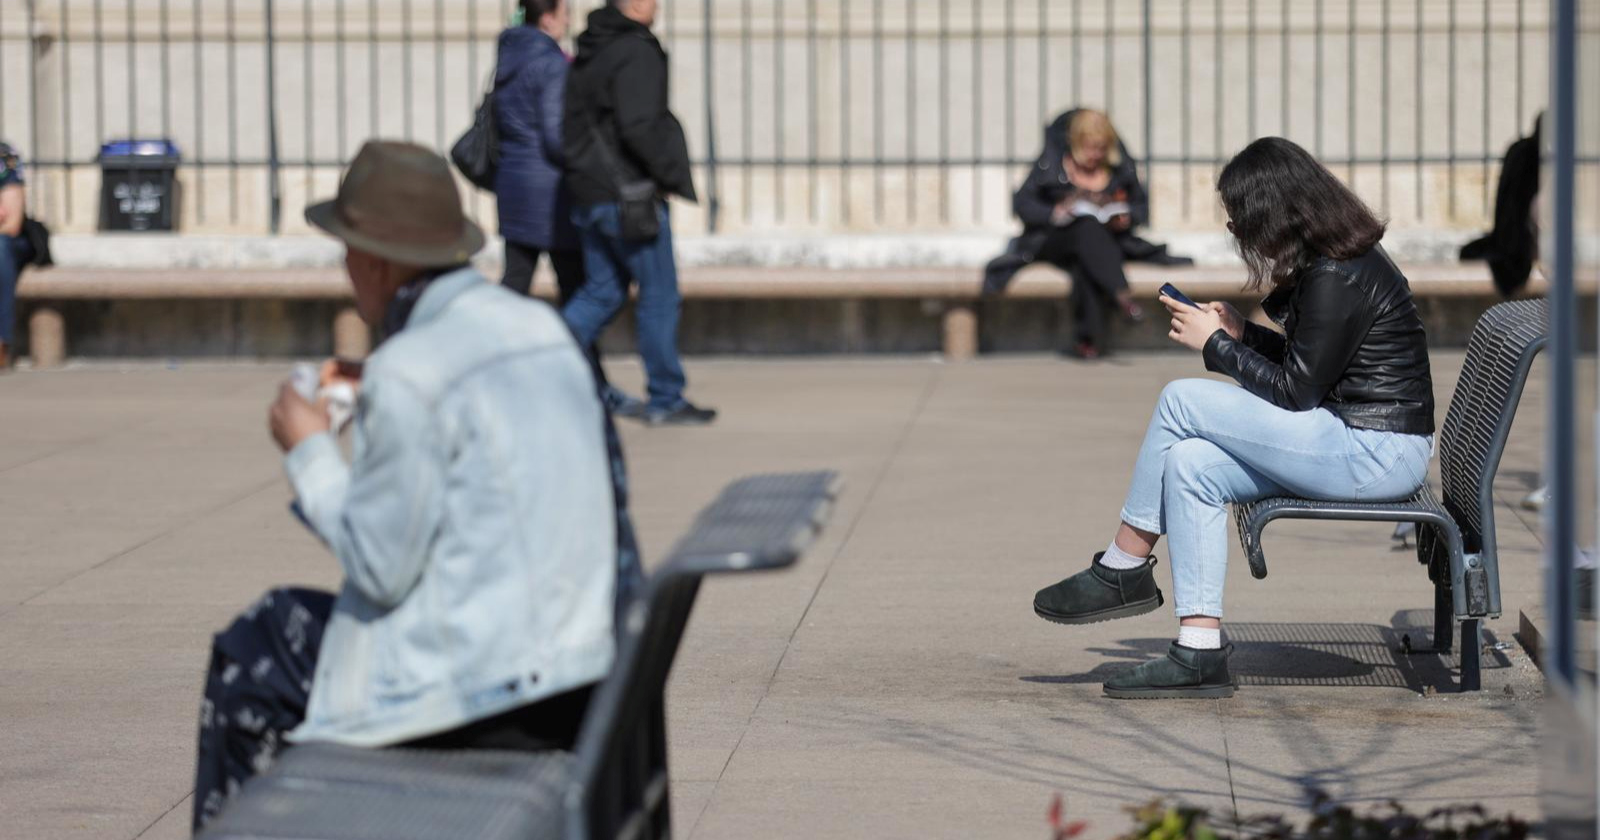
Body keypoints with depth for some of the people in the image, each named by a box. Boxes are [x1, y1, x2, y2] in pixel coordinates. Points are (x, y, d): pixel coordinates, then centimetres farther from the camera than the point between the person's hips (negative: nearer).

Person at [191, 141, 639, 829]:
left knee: (247, 659, 12)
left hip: (475, 686, -9)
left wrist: (310, 453, 0)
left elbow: (379, 570, -14)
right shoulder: (542, 326, 8)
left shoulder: (408, 372, -17)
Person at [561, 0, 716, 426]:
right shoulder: (637, 54, -16)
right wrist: (675, 176, -13)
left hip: (588, 194, 9)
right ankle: (666, 401, 8)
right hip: (628, 195, -9)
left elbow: (570, 124, 18)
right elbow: (639, 127, -24)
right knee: (660, 296, 2)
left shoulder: (588, 52, 13)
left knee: (602, 291, 14)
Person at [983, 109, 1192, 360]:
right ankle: (1121, 295, -52)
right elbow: (1022, 203, -1)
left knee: (1085, 264, -37)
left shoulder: (1120, 168, 8)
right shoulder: (1051, 165, 0)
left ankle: (1090, 339, -42)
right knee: (1087, 228, -37)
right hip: (1054, 241, -2)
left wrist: (1127, 218, -7)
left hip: (1107, 242, 2)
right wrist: (1055, 213, -19)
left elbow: (1142, 206, 16)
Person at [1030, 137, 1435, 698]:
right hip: (1358, 440, 10)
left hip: (1379, 453, -10)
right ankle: (1200, 654, -7)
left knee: (1182, 401, -13)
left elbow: (1296, 390, -16)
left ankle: (1122, 572, 1)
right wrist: (1241, 333, 9)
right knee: (1191, 465, -4)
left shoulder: (1338, 278, -17)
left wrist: (1215, 344, -6)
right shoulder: (1330, 261, 13)